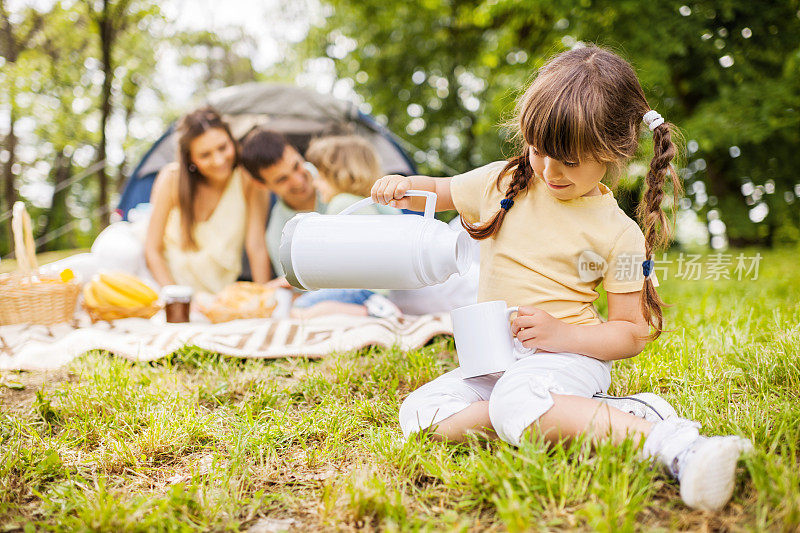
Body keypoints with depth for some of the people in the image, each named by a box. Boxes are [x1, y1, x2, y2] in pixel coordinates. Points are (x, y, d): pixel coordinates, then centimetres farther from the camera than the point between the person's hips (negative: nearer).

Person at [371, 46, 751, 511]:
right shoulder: (503, 182, 3)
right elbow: (442, 192, 22)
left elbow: (634, 333, -5)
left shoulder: (618, 234, -8)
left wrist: (563, 335, -22)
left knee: (517, 403, -39)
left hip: (571, 355, -6)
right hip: (497, 360, 6)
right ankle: (561, 415, -24)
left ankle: (671, 443, -41)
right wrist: (405, 188, -2)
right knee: (418, 413, -17)